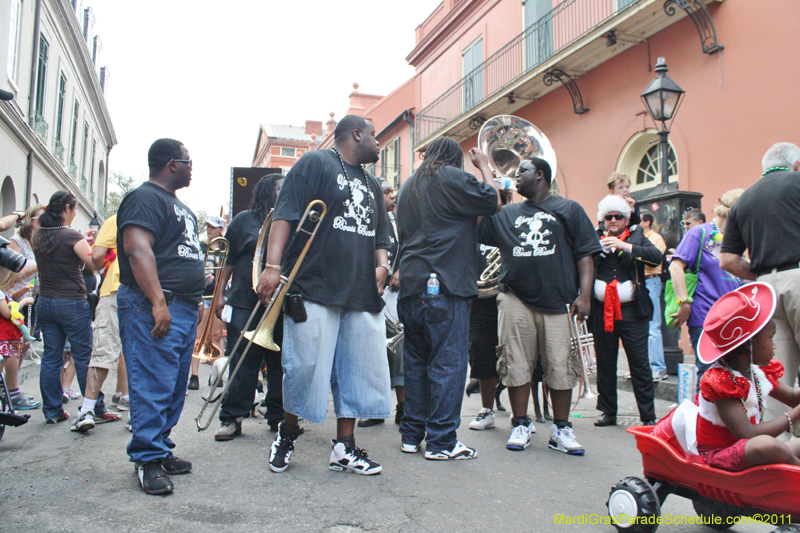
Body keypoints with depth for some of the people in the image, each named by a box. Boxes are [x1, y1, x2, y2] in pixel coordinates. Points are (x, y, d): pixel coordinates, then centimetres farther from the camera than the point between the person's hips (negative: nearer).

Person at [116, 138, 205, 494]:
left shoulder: (178, 205, 24)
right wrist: (158, 302, -28)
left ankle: (161, 450, 21)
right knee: (153, 385, -8)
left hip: (184, 308, 10)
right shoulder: (145, 198, -8)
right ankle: (148, 460, -1)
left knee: (174, 387, 12)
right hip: (154, 308, -10)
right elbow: (137, 248, -21)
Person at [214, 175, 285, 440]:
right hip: (246, 302, -2)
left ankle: (278, 416, 19)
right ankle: (232, 418, 10)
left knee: (280, 362, 7)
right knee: (242, 361, 1)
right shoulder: (246, 219, 7)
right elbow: (228, 259, 8)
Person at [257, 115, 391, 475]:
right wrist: (273, 266, -19)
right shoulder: (315, 164, 2)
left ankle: (344, 448, 15)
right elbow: (285, 215, -8)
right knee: (305, 367, -4)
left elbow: (380, 233, 28)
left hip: (362, 295, 7)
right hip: (315, 288, -7)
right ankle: (287, 433, 21)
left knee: (359, 370, 4)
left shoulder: (371, 184, 24)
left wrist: (381, 264, 7)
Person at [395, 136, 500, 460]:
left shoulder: (408, 186, 21)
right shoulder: (452, 178, -3)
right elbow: (493, 202, 0)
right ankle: (441, 440, 1)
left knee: (415, 361, 12)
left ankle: (411, 434, 18)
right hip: (444, 286, -8)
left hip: (410, 284, 8)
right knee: (448, 362, -3)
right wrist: (484, 166, 11)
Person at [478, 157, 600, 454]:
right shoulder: (505, 214, 19)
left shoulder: (569, 209, 11)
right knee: (516, 364, 3)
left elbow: (586, 255, 6)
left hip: (558, 301, -2)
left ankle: (561, 429, 14)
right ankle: (521, 425, 16)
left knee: (560, 366, 0)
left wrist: (584, 294, -6)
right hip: (516, 300, 2)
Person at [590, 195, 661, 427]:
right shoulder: (596, 240, 13)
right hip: (602, 313, 2)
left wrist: (625, 245, -15)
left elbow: (657, 257, -9)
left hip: (631, 312, -2)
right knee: (605, 366, 8)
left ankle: (648, 416, 6)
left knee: (640, 366, -2)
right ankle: (608, 412, 20)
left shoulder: (637, 238, 9)